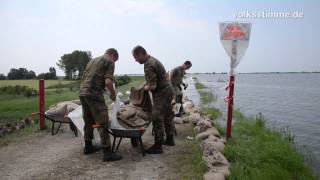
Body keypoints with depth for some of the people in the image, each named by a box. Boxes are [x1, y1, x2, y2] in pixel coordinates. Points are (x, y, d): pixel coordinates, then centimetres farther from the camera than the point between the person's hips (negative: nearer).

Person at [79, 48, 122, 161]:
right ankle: (107, 153, -3)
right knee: (103, 123, -5)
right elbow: (108, 81, -13)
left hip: (82, 92, 9)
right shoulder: (110, 62, 1)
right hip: (94, 94, -8)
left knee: (88, 121, 19)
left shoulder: (92, 60, 25)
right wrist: (113, 94, 2)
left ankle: (88, 147, 30)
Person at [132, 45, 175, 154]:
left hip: (161, 94, -10)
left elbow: (152, 86, -25)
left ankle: (158, 146, 5)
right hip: (168, 91, 10)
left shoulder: (149, 65, -21)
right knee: (167, 116, 19)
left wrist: (145, 88, -6)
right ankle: (170, 139, 34)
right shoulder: (153, 60, 10)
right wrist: (147, 85, 12)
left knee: (157, 119, -4)